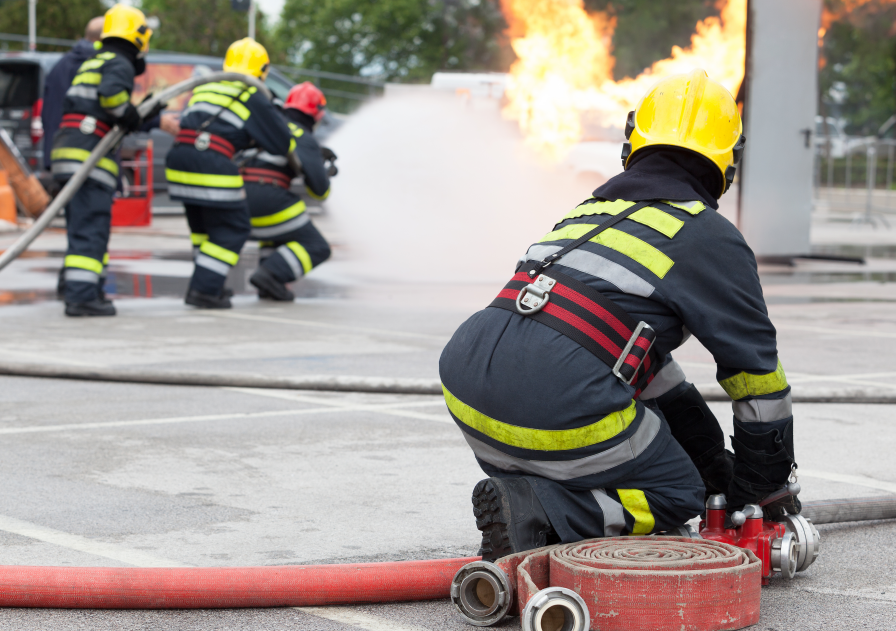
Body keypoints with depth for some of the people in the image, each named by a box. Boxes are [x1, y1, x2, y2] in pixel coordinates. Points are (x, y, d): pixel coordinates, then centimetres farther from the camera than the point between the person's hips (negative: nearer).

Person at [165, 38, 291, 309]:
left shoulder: (203, 87, 21)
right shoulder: (253, 98, 3)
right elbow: (282, 142, 5)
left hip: (179, 163, 7)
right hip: (213, 167, -7)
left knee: (202, 225, 24)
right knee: (232, 229, 7)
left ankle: (205, 284, 28)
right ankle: (204, 290, 1)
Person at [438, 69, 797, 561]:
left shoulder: (591, 211, 28)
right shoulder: (709, 237, 8)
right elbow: (756, 373, 13)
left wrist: (713, 459, 43)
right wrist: (769, 483, 28)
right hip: (559, 413, -7)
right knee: (675, 497, 15)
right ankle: (542, 515, -8)